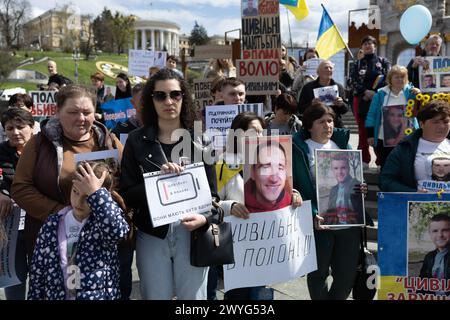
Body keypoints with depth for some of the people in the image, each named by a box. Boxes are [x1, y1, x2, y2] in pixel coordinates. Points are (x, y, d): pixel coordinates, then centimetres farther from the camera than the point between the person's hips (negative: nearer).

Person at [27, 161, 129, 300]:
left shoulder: (104, 220, -5)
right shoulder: (52, 224, 5)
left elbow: (115, 229, -29)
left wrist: (95, 191, -24)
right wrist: (34, 297, 8)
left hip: (99, 295, -3)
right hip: (57, 296, 3)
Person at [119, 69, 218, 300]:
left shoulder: (199, 140, 1)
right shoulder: (137, 140, 0)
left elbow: (212, 193, 2)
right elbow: (127, 194, -4)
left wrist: (204, 218, -18)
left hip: (192, 235, 0)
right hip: (152, 236, 0)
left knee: (193, 297, 11)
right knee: (156, 296, 13)